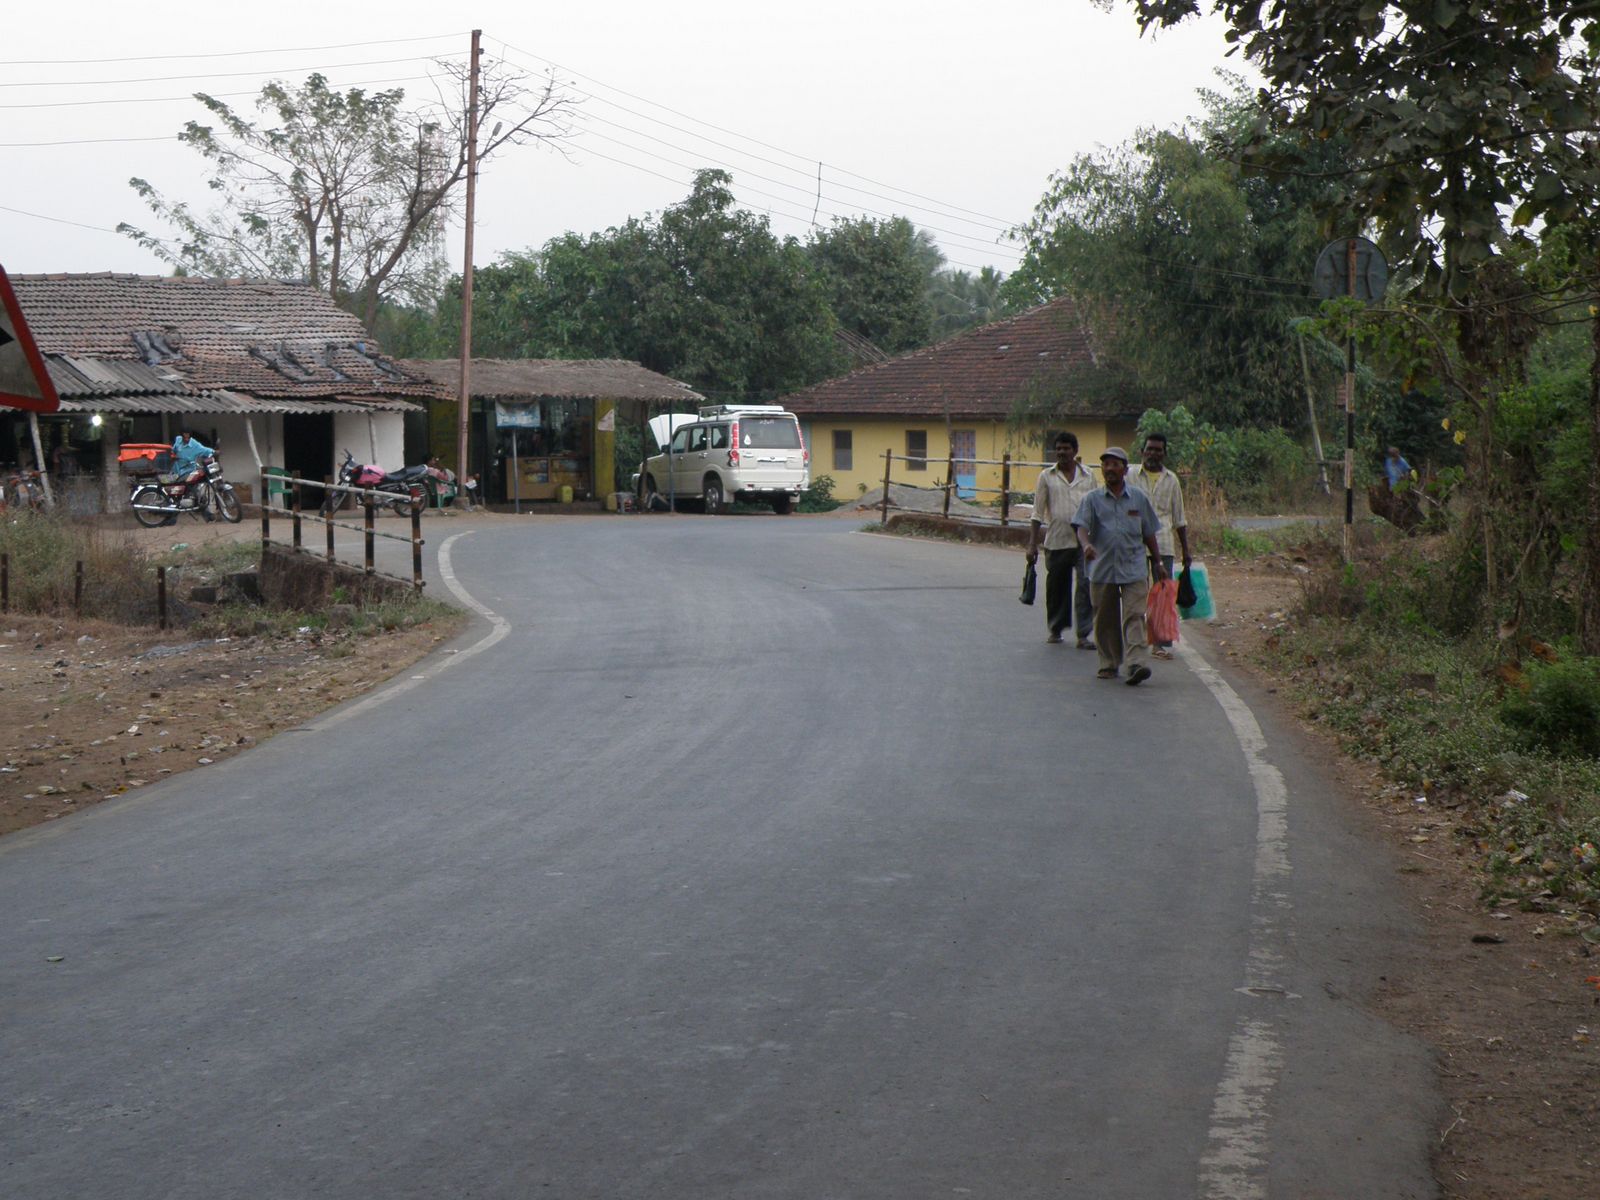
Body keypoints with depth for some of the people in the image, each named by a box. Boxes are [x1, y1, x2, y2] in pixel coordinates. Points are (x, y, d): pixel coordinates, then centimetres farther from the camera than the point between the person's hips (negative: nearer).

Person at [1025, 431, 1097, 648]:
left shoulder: (1087, 476, 9)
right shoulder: (1047, 476, 6)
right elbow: (1038, 513, 5)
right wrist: (1032, 544, -1)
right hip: (1056, 541, 0)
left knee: (1086, 586, -11)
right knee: (1056, 588, 9)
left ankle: (1083, 634, -10)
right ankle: (1056, 630, 27)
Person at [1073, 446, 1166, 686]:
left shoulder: (1138, 498, 9)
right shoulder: (1092, 499, 5)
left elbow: (1149, 533, 16)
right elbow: (1082, 526, -8)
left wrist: (1158, 563, 18)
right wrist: (1086, 545, -30)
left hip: (1134, 569, -1)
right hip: (1102, 569, 1)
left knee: (1134, 616, -13)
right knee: (1105, 620, 8)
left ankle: (1136, 662, -22)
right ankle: (1109, 664, 20)